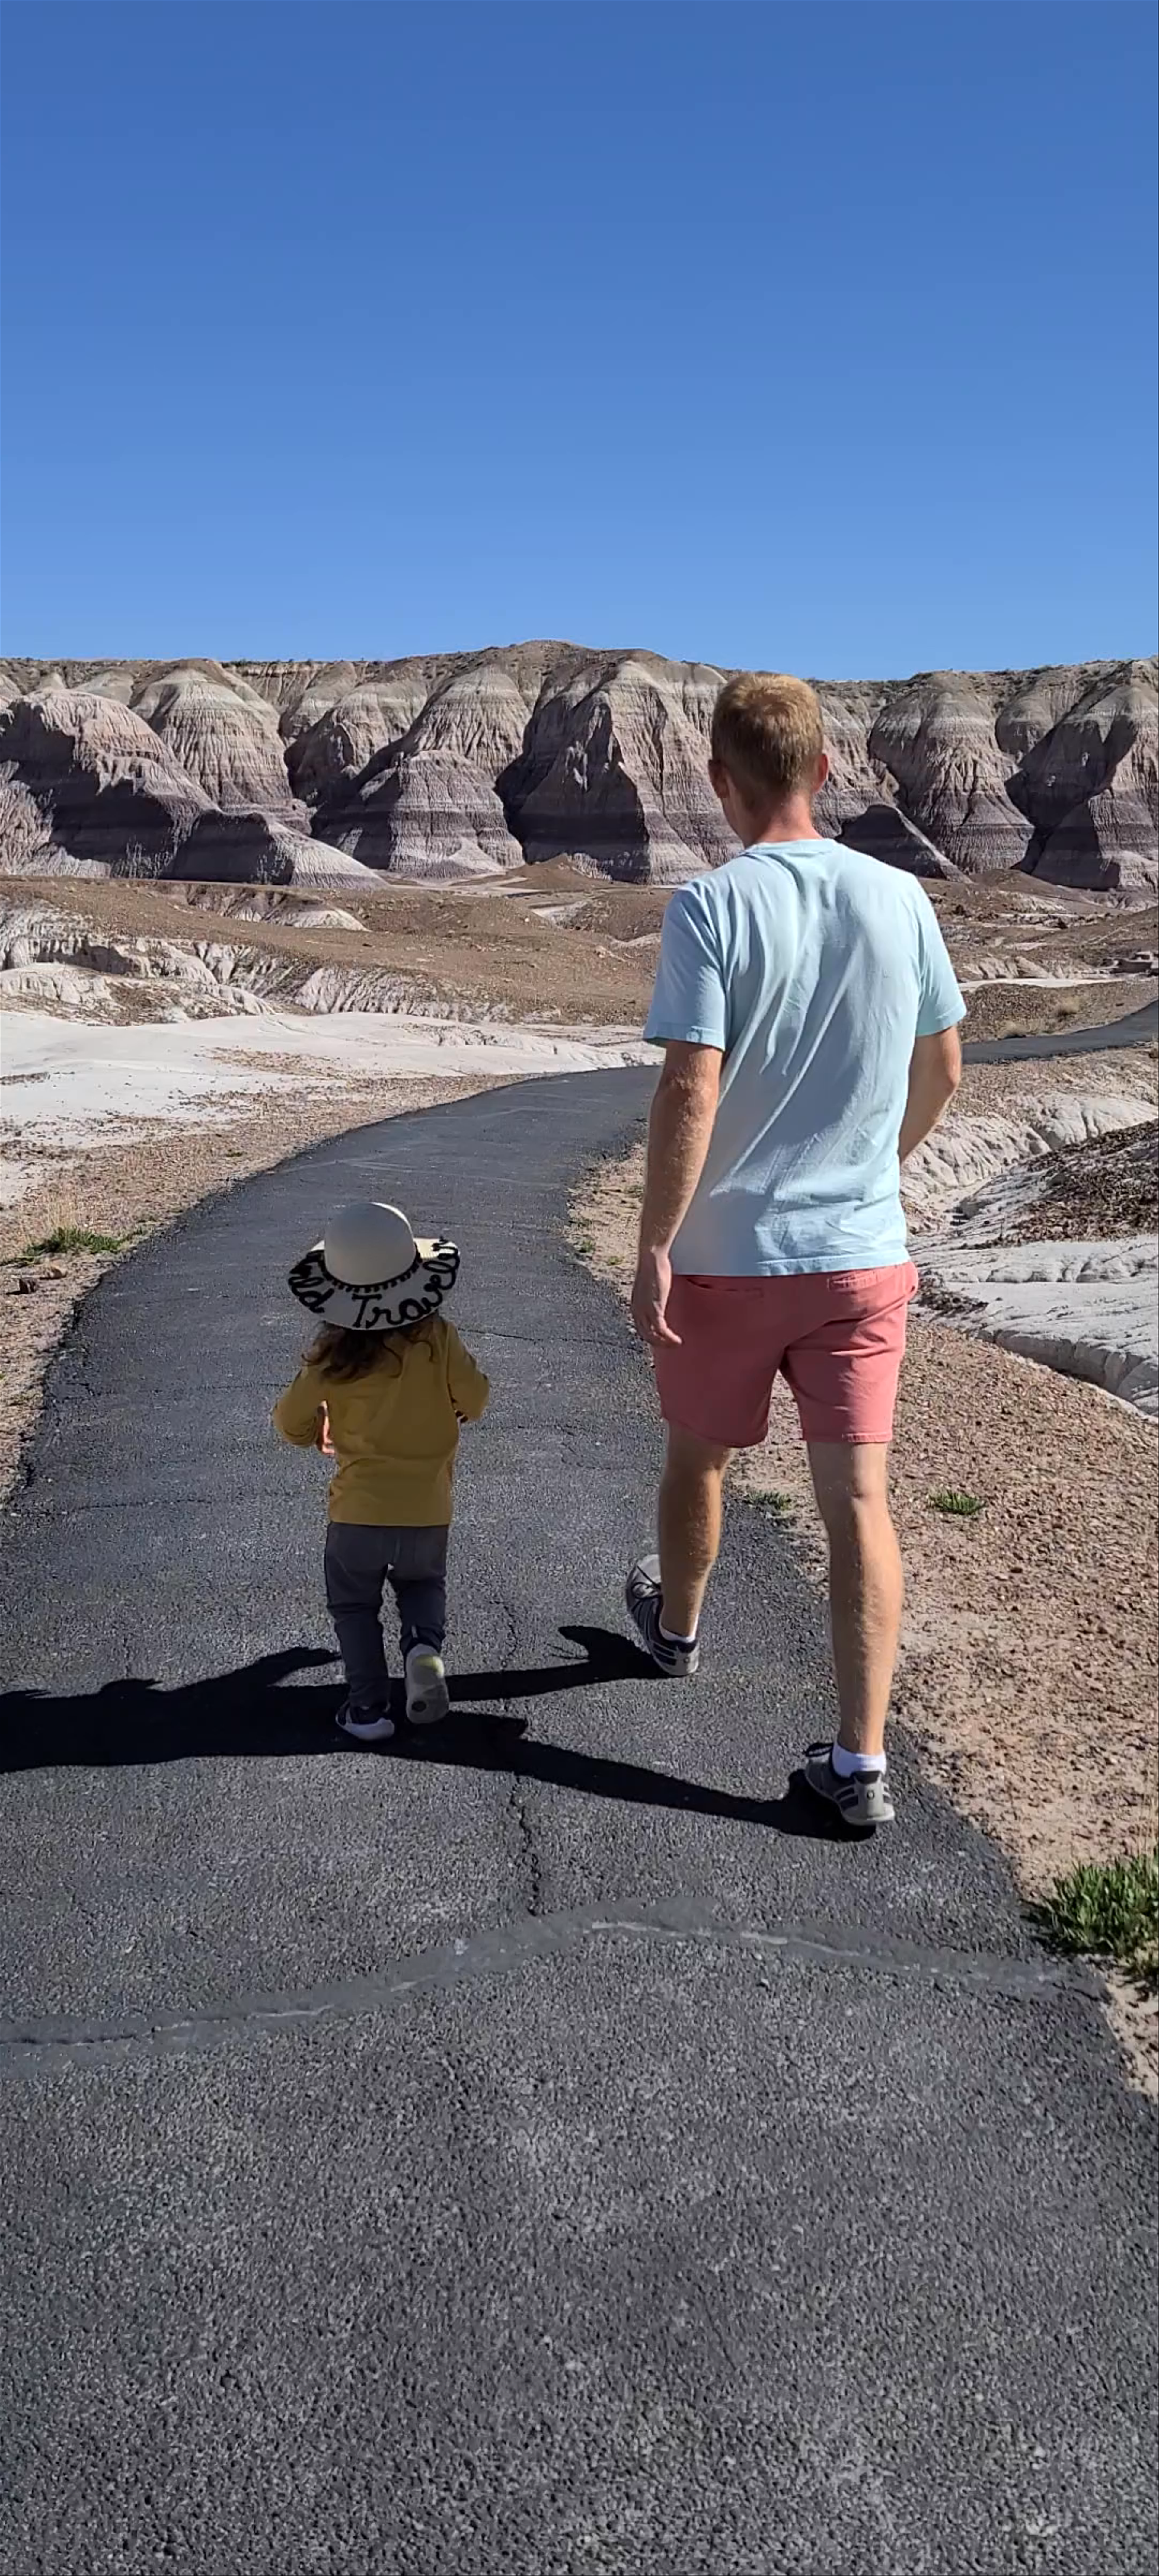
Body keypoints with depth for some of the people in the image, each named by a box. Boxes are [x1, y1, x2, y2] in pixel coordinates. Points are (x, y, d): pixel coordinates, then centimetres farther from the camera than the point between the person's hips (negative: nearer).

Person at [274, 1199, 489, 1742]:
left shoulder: (332, 1355, -9)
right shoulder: (438, 1340, -9)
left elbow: (291, 1422, -1)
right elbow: (476, 1400, -2)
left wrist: (318, 1432, 21)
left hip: (358, 1511, -1)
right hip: (429, 1509, 1)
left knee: (353, 1603, 18)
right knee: (424, 1584, 27)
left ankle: (369, 1706, 8)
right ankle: (425, 1646, -2)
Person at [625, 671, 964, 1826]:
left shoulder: (709, 907, -14)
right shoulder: (900, 899, 0)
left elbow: (689, 1094, -21)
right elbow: (943, 1071, 9)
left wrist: (653, 1246, -13)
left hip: (726, 1256, -2)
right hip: (864, 1254, 3)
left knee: (697, 1456, 22)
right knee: (857, 1498, 3)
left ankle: (676, 1626, 48)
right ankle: (860, 1761, 4)